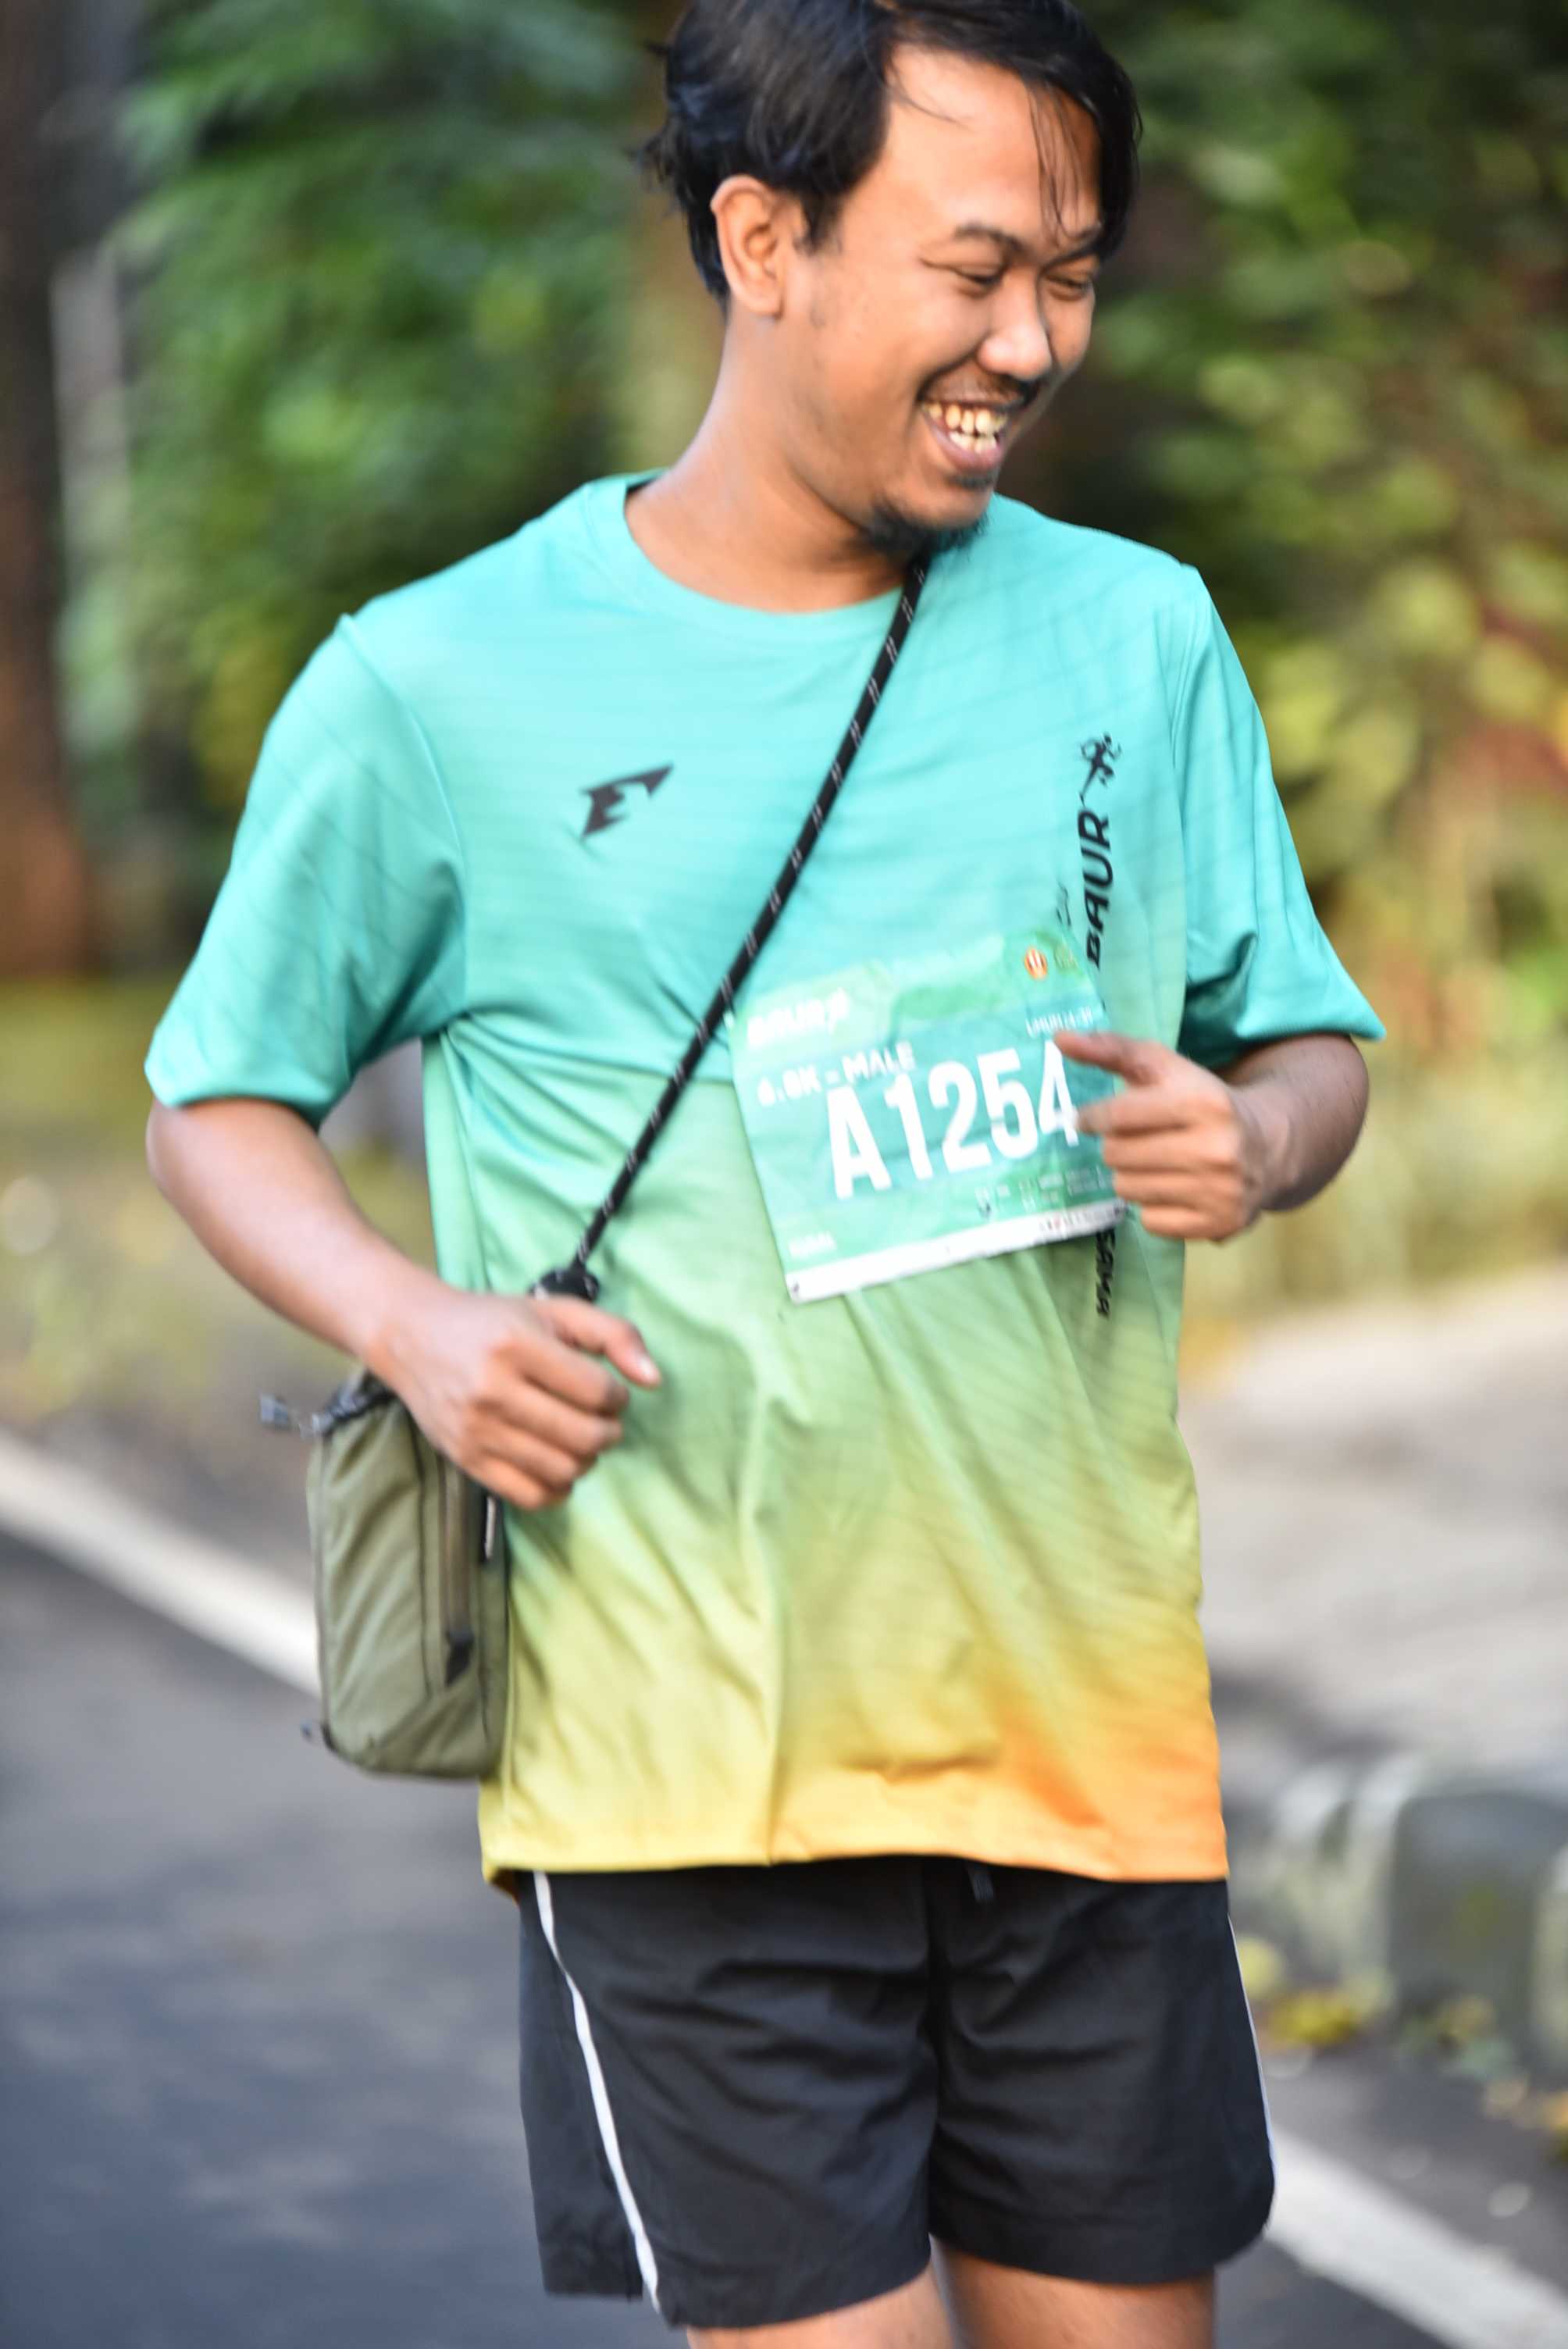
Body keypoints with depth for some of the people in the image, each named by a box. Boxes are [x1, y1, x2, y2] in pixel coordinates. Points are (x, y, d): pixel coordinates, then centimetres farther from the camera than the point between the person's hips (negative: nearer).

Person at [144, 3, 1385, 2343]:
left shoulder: (1137, 637, 7)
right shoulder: (435, 691, -3)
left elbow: (1311, 1045, 16)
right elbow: (223, 1103, 7)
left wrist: (1255, 1145, -8)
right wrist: (411, 1319, -12)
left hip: (1085, 1718, 4)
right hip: (683, 1764, -3)